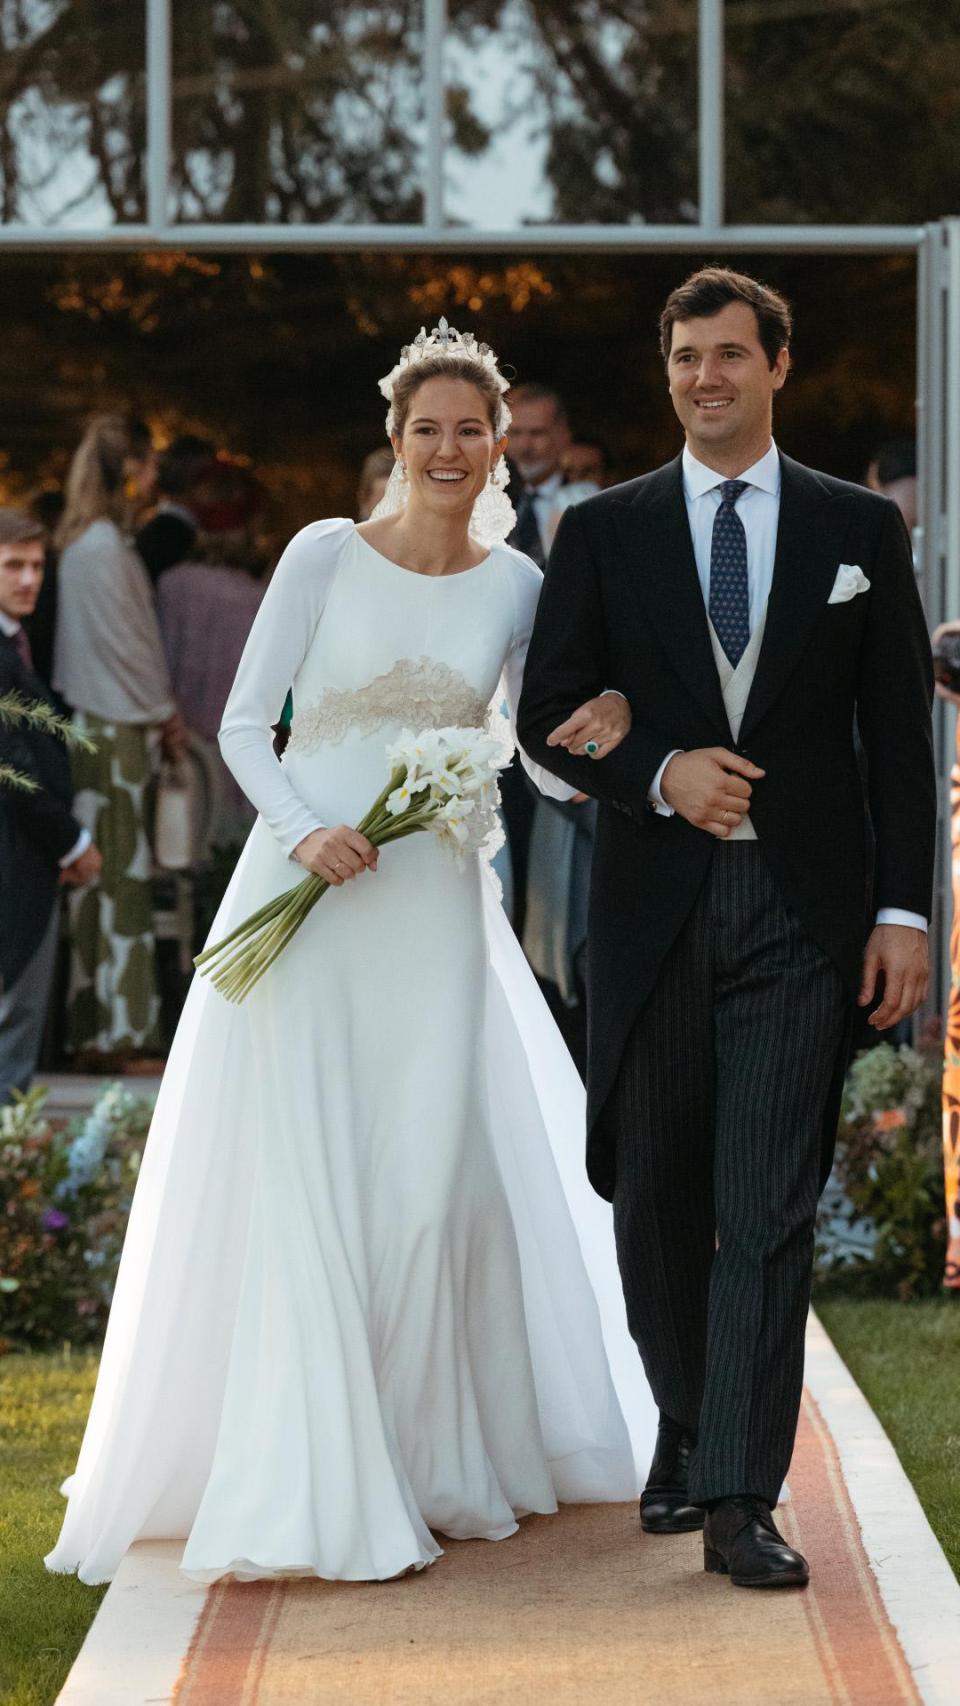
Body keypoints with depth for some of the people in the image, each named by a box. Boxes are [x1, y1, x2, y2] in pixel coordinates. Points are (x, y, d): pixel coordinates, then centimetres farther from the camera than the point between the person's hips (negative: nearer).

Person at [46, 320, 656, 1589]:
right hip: (308, 888, -2)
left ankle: (430, 1459, 16)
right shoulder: (326, 556, -1)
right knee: (307, 1173, -7)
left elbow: (549, 768, 11)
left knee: (433, 1175, 0)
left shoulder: (518, 584, 7)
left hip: (439, 904, 2)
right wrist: (302, 832, -17)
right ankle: (311, 1490, -4)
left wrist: (602, 736, -11)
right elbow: (244, 725, 0)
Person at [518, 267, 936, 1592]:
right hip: (653, 909, 2)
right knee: (656, 1196, 10)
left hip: (799, 911, -2)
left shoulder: (860, 529, 7)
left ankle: (739, 1501, -10)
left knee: (769, 1208, -9)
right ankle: (686, 1430, 31)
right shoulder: (605, 532, 8)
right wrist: (660, 775, -13)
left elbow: (900, 730, 5)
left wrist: (907, 910, -2)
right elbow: (550, 716, 5)